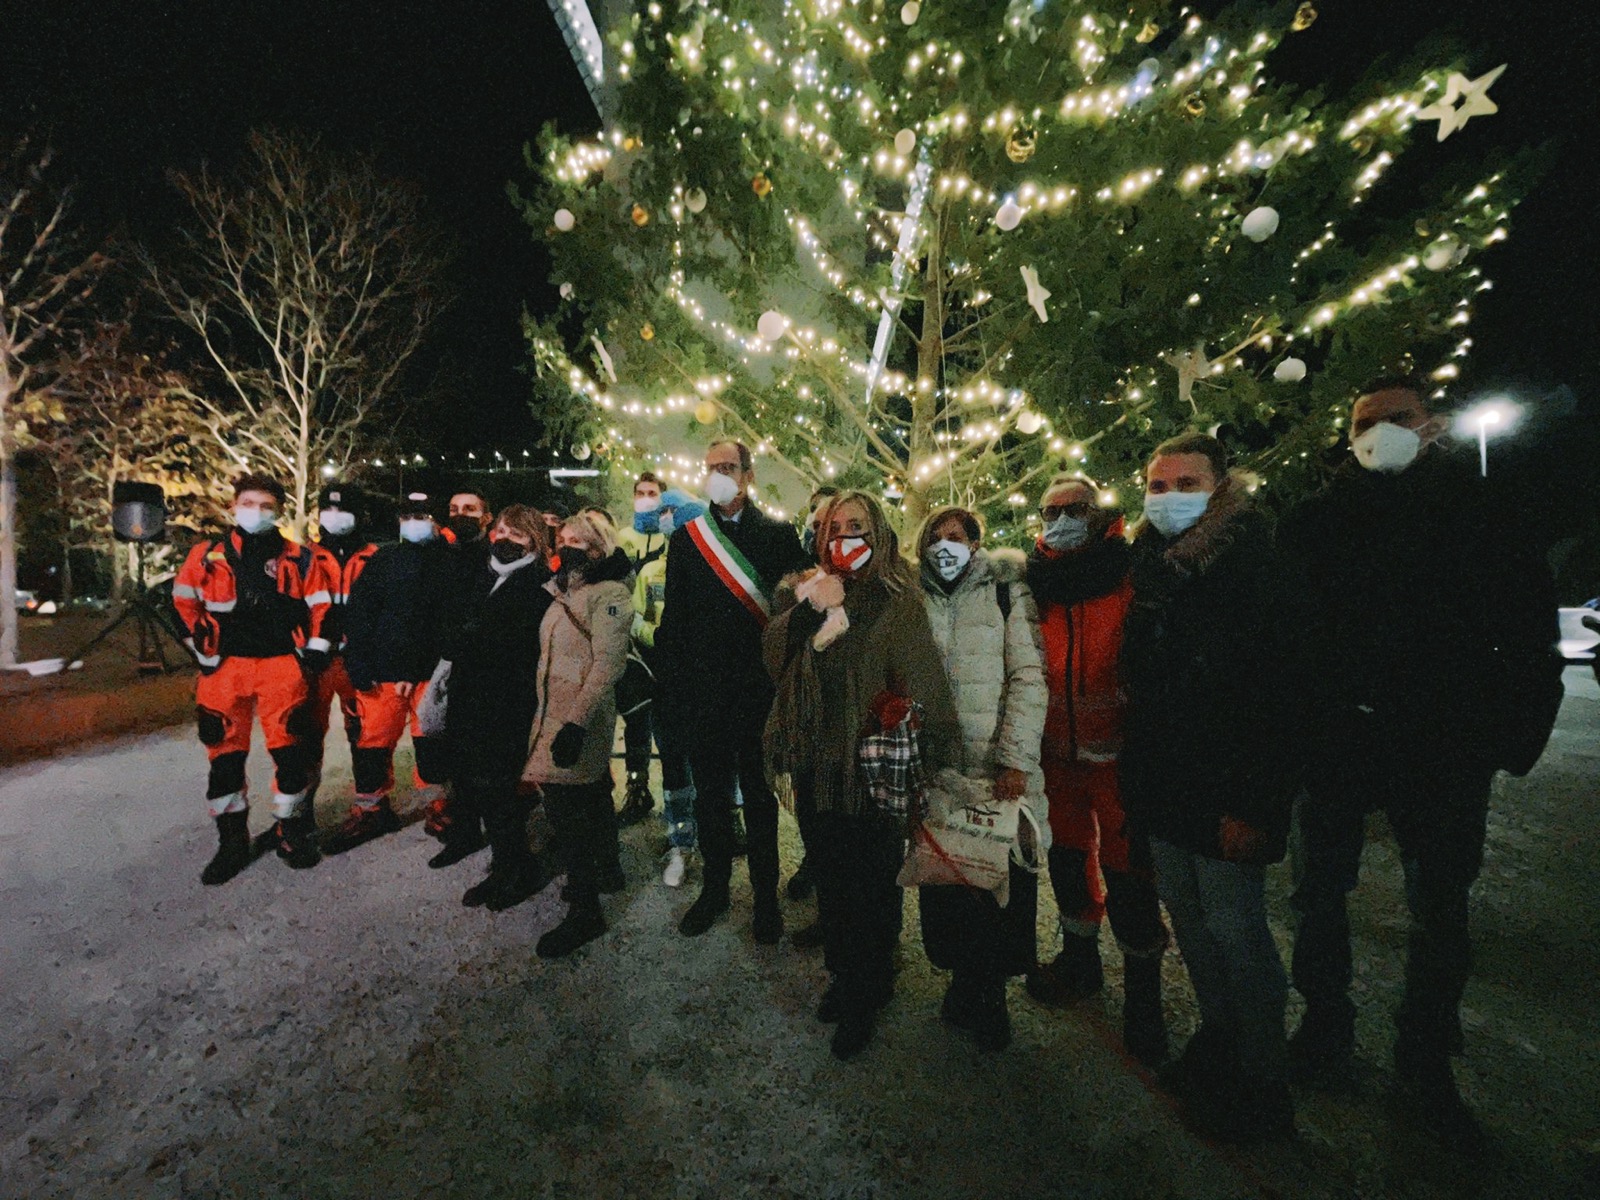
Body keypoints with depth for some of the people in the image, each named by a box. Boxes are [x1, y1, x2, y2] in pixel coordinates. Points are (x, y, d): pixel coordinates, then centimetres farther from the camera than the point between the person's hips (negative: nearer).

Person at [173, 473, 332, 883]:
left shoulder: (298, 558, 6)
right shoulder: (206, 555, 6)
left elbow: (320, 608, 7)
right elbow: (184, 604, 10)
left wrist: (311, 654, 2)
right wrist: (205, 654, 5)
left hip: (282, 665, -1)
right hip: (225, 667, 1)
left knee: (290, 750, -1)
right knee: (225, 756, 7)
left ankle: (292, 833, 15)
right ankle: (231, 842, 20)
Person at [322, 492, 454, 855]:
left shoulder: (451, 562, 5)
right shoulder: (384, 560, 9)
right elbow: (357, 612, 5)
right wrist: (359, 666, -3)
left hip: (432, 673, -2)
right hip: (383, 672, 2)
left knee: (433, 743, 4)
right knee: (373, 742, 7)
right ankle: (370, 810, 25)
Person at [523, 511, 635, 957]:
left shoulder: (609, 595, -15)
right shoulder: (563, 592, 12)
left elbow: (607, 666, -23)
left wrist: (576, 723, -28)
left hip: (581, 716, -9)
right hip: (555, 712, 9)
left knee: (563, 802, -10)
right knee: (590, 795, 21)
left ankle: (584, 911, 1)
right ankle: (606, 870, 39)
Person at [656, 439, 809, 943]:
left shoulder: (780, 535, -1)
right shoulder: (686, 537, 5)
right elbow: (674, 616, 5)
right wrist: (673, 683, 0)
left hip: (760, 689, -2)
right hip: (702, 691, 2)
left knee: (759, 796, 12)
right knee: (710, 795, 15)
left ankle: (766, 896, 28)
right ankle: (714, 887, 34)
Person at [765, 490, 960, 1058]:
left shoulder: (897, 600, -8)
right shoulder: (810, 591, 8)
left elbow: (920, 682, -12)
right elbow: (774, 655, -2)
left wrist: (916, 760, -15)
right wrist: (807, 611, -18)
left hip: (871, 764, -5)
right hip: (818, 762, 5)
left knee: (871, 882, 9)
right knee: (830, 877, 19)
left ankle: (866, 995, 32)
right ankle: (844, 976, 41)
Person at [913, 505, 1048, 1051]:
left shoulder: (1007, 590, 1)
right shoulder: (915, 598, 10)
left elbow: (1029, 677, -6)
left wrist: (1016, 760, -13)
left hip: (998, 766, -2)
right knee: (944, 878, 8)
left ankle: (988, 993, 24)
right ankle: (964, 981, 29)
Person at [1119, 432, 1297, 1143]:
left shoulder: (1254, 564, -12)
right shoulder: (1149, 565, 9)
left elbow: (1277, 690, -18)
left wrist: (1252, 803, -21)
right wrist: (1136, 775, 11)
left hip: (1228, 791, -6)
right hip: (1164, 786, 7)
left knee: (1235, 930, 4)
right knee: (1189, 919, 16)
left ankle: (1263, 1088, 23)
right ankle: (1217, 1040, 35)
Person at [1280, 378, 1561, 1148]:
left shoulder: (1482, 513, 2)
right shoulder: (1316, 521, 2)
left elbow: (1532, 631, 2)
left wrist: (1516, 732, -7)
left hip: (1446, 747, 0)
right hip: (1336, 739, 0)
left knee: (1440, 910, 12)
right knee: (1318, 893, 10)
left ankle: (1426, 1065, 30)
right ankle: (1325, 1026, 30)